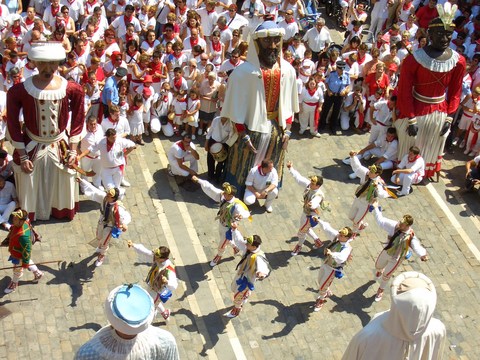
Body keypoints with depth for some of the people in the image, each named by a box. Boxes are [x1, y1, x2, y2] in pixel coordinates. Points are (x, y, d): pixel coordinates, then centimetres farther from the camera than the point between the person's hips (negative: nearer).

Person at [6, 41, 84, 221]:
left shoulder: (72, 90, -13)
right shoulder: (19, 91, -18)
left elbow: (78, 120, -2)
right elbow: (12, 124, -10)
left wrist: (73, 150, -1)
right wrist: (22, 156, -8)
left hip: (60, 147, 1)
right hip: (31, 147, -1)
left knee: (61, 186, 21)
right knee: (30, 189, 16)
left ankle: (61, 211, 49)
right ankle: (30, 216, 43)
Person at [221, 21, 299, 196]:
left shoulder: (287, 70, -4)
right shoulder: (244, 71, -19)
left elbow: (288, 104, 4)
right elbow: (237, 107, -15)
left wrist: (287, 130, 2)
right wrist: (243, 135, -14)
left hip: (277, 129, 4)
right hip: (252, 128, -4)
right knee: (246, 168, 14)